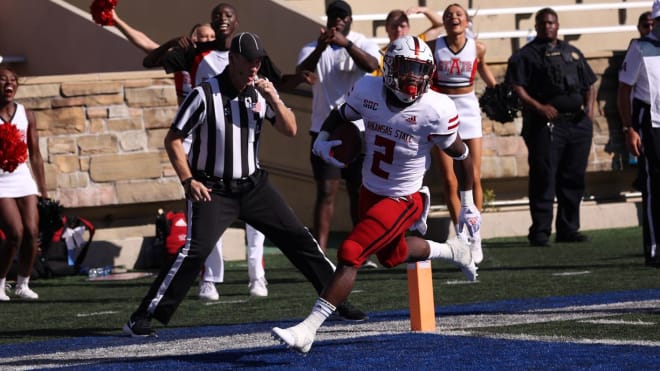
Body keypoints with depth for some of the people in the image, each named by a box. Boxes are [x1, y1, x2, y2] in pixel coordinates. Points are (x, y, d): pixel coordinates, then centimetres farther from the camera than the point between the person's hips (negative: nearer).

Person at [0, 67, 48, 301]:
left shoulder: (26, 115, 8)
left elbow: (35, 156, 11)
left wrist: (43, 191, 11)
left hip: (23, 178, 4)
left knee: (32, 231, -8)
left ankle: (23, 284, 7)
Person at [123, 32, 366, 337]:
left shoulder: (260, 92, 0)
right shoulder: (205, 95, -15)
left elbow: (290, 130, -2)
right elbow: (173, 140, -9)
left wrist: (273, 99, -17)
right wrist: (188, 181, -17)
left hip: (254, 185, 6)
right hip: (211, 190, -5)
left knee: (298, 238, 4)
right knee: (196, 249, -21)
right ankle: (140, 318, -16)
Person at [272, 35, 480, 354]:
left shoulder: (436, 111, -23)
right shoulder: (368, 91, -13)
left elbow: (461, 156, -8)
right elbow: (340, 115, 9)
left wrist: (468, 205, 0)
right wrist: (322, 139, -12)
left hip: (402, 201, -6)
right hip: (370, 192, 6)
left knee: (350, 254, -17)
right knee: (391, 255, 26)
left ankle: (308, 330, -16)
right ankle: (451, 251, 54)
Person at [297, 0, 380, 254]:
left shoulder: (363, 44, 3)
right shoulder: (313, 49, 3)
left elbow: (372, 65, -20)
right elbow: (301, 73, -16)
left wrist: (346, 44, -35)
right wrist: (319, 49, -33)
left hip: (358, 128, 1)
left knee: (359, 192, 9)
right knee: (326, 192, -9)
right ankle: (320, 252, -15)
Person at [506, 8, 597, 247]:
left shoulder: (573, 53, 21)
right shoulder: (525, 55, 4)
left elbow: (589, 85, 24)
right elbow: (517, 87, -7)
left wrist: (589, 107, 6)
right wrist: (539, 107, -19)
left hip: (577, 122, 5)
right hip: (545, 124, -5)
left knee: (573, 178, 7)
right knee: (543, 178, -8)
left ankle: (568, 229, 15)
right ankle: (540, 233, -7)